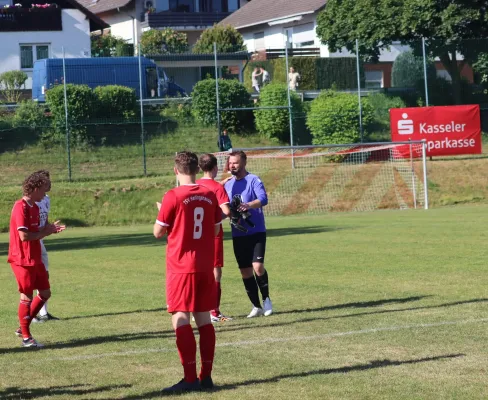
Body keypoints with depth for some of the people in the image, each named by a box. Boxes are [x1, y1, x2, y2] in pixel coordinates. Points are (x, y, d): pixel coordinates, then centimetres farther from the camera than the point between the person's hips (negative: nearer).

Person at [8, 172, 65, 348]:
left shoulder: (34, 207, 12)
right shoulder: (21, 207, -18)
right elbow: (24, 236, -23)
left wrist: (49, 230, 1)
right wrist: (45, 232, -10)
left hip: (35, 259, 9)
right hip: (22, 259, -9)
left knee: (45, 293, 11)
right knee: (27, 297, -2)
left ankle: (23, 328, 21)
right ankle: (26, 337, 8)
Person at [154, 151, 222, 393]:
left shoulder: (173, 197, -11)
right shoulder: (210, 195, 3)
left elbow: (158, 233, -5)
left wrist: (163, 214, 14)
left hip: (181, 267, -5)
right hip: (205, 266, 5)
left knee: (181, 319, -4)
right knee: (204, 320, 10)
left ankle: (190, 379, -9)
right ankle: (206, 376, 11)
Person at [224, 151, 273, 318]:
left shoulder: (253, 180, -6)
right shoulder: (228, 184, 12)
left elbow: (263, 199, -22)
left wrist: (249, 205, -41)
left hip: (256, 232, -5)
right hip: (238, 234, 6)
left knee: (257, 266, -17)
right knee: (245, 271, 5)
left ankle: (266, 299, 3)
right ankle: (256, 306, 15)